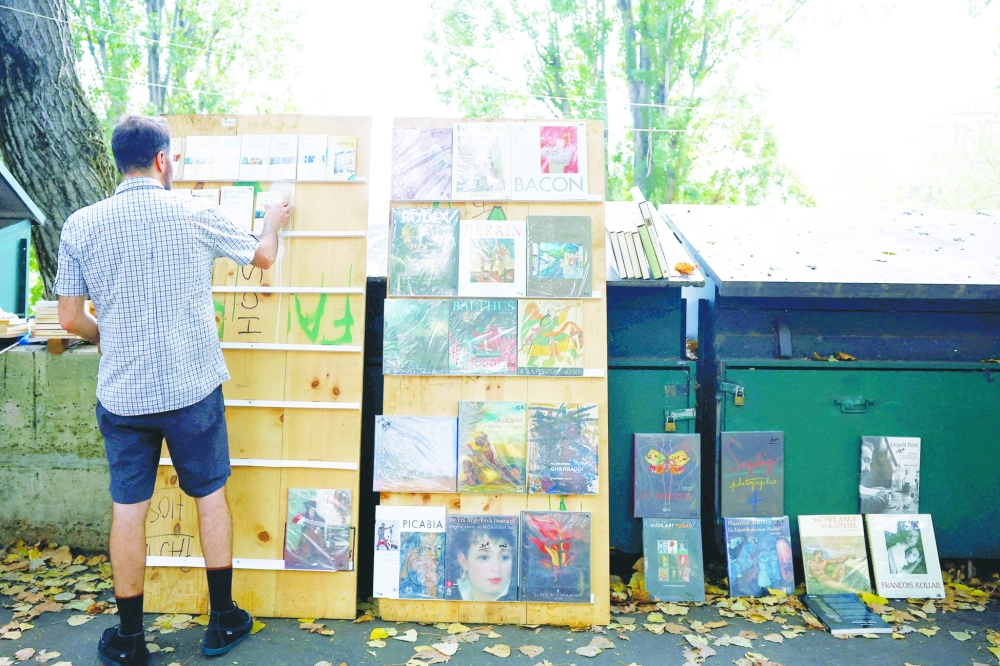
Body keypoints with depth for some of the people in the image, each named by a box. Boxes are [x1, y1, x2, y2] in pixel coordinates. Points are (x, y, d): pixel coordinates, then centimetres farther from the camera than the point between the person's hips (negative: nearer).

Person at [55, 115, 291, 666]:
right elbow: (262, 256, 9)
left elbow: (71, 318, 0)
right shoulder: (196, 214, -7)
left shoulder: (81, 225, -2)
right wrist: (273, 222, 30)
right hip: (192, 389, -1)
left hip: (121, 394, 2)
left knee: (128, 508, 13)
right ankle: (223, 622, 27)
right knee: (211, 496, 14)